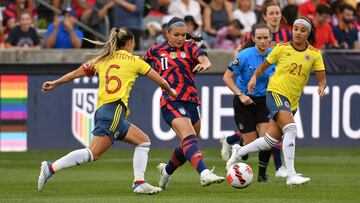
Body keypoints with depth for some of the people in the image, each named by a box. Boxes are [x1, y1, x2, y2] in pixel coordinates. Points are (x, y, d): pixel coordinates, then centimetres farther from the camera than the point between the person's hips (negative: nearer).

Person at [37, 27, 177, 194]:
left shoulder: (103, 60, 20)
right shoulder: (134, 61, 8)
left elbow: (77, 73, 22)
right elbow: (161, 82, 16)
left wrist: (55, 83, 34)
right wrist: (170, 91, 36)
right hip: (114, 109, -8)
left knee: (144, 141, 11)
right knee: (93, 153, -12)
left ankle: (139, 182, 0)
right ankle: (51, 168, -17)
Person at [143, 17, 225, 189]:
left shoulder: (190, 47, 6)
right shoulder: (155, 51, 7)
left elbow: (203, 58, -15)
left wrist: (205, 64, -37)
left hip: (191, 102, 4)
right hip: (171, 102, -4)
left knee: (186, 147, 14)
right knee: (189, 136, -26)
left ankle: (167, 170, 43)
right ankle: (204, 174, -44)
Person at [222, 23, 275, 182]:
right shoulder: (245, 55, -16)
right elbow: (227, 77, -10)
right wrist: (240, 95, -18)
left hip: (264, 100, 3)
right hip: (244, 101, -3)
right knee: (251, 143, -5)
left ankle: (262, 174, 6)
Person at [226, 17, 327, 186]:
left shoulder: (314, 54, 3)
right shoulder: (282, 49, -2)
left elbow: (322, 78, 2)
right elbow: (264, 65, 11)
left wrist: (322, 87, -20)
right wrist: (254, 76, -5)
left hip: (292, 101, 5)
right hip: (276, 92, -5)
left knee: (271, 141, 10)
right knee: (291, 129, -27)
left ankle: (238, 151, 34)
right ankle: (291, 176, -29)